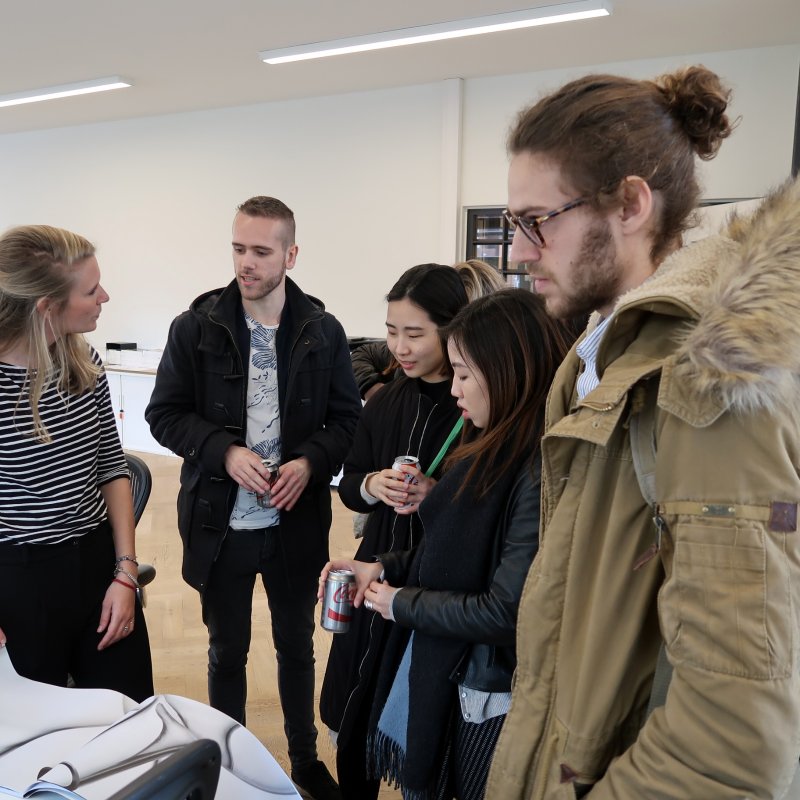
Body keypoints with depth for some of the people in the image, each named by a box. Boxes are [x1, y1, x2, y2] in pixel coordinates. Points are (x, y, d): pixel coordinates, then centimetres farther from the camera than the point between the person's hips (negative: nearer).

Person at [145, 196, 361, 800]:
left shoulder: (323, 331, -4)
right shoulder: (197, 326, -6)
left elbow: (346, 417, 2)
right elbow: (165, 413, -3)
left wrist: (310, 461, -16)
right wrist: (225, 452, -19)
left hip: (297, 523, 1)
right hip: (220, 523, 0)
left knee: (297, 646, 19)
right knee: (228, 651, 17)